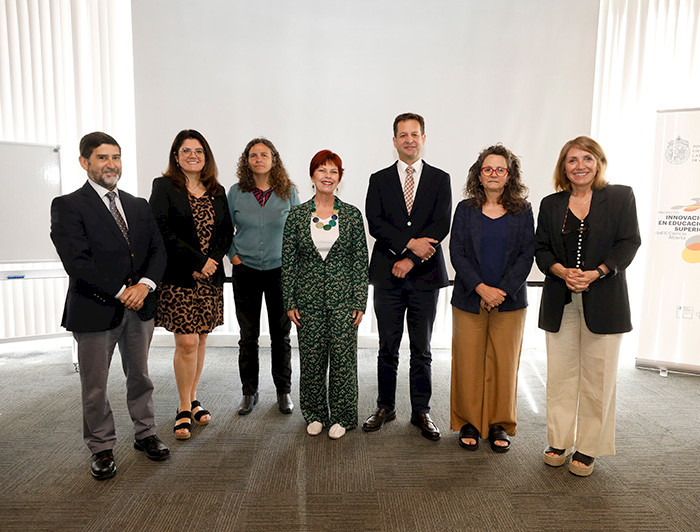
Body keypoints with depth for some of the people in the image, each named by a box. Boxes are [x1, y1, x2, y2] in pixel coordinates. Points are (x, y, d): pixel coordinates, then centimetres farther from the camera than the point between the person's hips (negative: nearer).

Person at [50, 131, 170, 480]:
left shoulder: (138, 206, 12)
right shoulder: (67, 206, -6)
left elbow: (158, 249, 5)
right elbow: (77, 262, -15)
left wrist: (145, 284, -12)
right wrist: (121, 292, -16)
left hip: (139, 306, 5)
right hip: (95, 309, -4)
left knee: (140, 376, 16)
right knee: (95, 387, 8)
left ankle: (145, 434, 33)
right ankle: (102, 448, 27)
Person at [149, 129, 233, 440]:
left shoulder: (217, 191, 12)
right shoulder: (164, 187, 0)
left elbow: (227, 231, 9)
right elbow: (163, 231, -10)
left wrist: (214, 260, -8)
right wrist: (198, 261, -15)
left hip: (210, 277, 4)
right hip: (177, 278, -4)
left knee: (200, 340, 10)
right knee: (187, 342, -4)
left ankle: (192, 399, 26)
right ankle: (184, 409, 13)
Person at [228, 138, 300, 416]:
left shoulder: (288, 192, 1)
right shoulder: (236, 192, 2)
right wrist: (233, 255, -1)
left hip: (280, 271, 0)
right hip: (245, 272, 1)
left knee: (281, 334, 8)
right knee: (248, 335, 8)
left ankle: (284, 390, 24)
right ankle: (249, 391, 24)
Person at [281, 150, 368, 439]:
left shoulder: (352, 215, 1)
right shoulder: (297, 215, 2)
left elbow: (361, 261, 1)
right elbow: (288, 261, 4)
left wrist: (360, 302, -3)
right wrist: (290, 302, 0)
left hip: (343, 298, 0)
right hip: (308, 299, 1)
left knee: (343, 356, 2)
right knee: (311, 357, 8)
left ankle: (340, 417, 22)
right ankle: (315, 415, 28)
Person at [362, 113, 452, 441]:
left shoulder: (440, 179, 6)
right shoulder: (379, 180, 8)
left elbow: (441, 226, -5)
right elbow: (375, 224, -5)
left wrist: (411, 259, -13)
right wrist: (410, 243, -17)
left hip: (425, 276, 0)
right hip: (387, 277, 0)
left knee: (421, 350, 9)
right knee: (387, 349, 9)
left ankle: (421, 412, 23)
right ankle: (385, 408, 26)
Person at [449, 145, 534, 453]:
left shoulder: (522, 211, 5)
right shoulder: (466, 209, 4)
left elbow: (527, 255, 0)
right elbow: (456, 252, -2)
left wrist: (502, 290, -11)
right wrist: (481, 287, -14)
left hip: (510, 301, 1)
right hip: (469, 300, 0)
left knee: (504, 364, 6)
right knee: (468, 362, 4)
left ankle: (500, 425, 23)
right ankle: (469, 423, 20)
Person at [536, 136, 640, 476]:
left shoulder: (620, 197, 4)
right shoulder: (551, 205, 11)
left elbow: (629, 243, -2)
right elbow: (541, 249, 8)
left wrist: (596, 273, -15)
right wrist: (562, 272, -12)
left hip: (603, 301, -2)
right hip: (560, 301, 2)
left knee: (597, 375, 3)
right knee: (560, 372, 6)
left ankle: (588, 448, 17)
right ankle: (558, 442, 20)